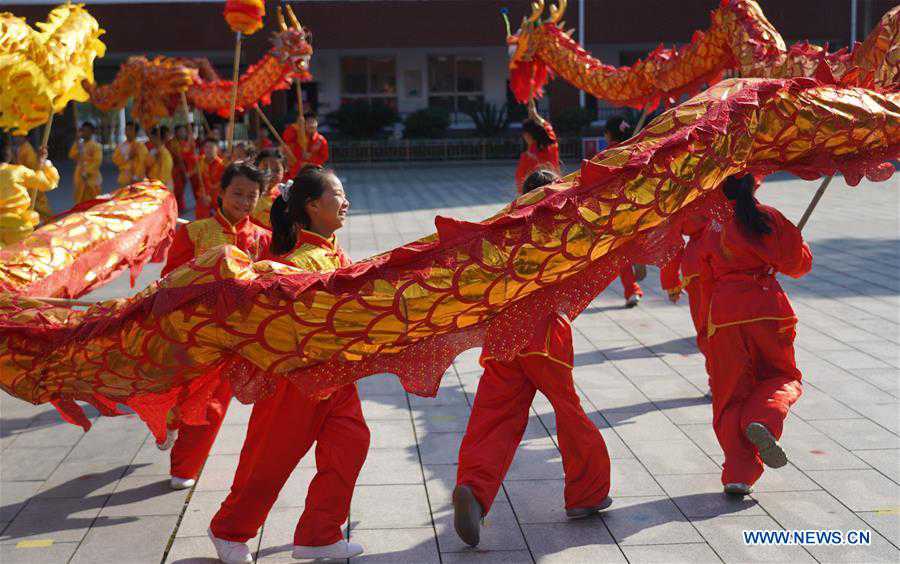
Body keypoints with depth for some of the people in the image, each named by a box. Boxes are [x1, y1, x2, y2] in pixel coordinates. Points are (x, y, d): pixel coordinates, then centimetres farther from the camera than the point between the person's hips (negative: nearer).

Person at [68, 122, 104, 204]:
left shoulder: (96, 145, -4)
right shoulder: (79, 144, 15)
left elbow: (97, 161, -13)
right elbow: (72, 156, 2)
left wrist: (88, 172, -20)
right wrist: (77, 143, -3)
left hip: (91, 177, -6)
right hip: (80, 177, 6)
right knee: (80, 201, 6)